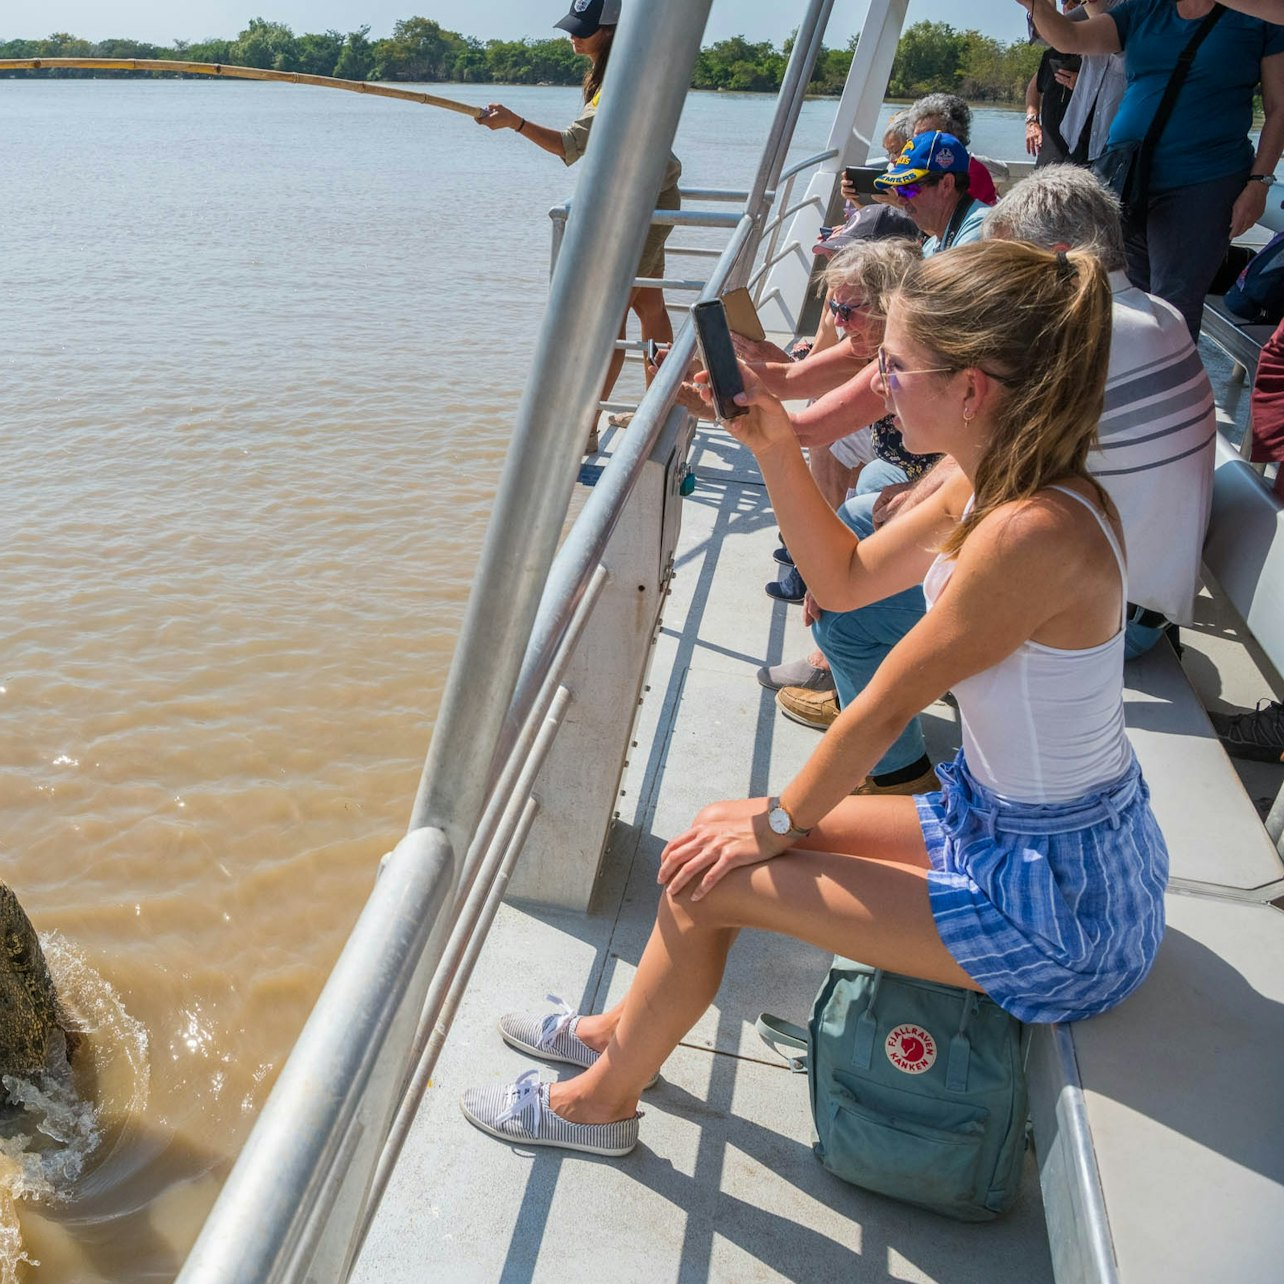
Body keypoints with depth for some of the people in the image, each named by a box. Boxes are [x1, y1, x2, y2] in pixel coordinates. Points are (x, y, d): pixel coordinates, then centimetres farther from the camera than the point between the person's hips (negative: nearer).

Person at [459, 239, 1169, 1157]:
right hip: (999, 823, 9)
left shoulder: (1033, 533, -31)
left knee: (712, 876, -9)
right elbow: (845, 577, 8)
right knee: (726, 829, 9)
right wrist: (776, 447, -3)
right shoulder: (989, 485, -2)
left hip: (1059, 909, -9)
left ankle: (602, 1098, 18)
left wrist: (780, 823, -8)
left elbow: (886, 706, -22)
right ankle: (624, 1029, 32)